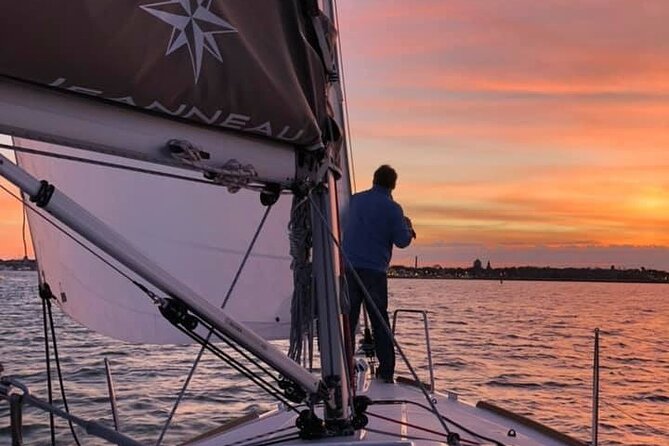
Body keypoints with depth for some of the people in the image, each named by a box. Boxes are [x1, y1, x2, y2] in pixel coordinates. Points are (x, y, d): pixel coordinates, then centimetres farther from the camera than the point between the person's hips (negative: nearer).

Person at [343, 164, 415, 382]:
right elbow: (402, 241, -4)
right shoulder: (392, 208, -4)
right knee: (380, 321, 7)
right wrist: (408, 227, 18)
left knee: (347, 320, 6)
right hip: (374, 270, -3)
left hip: (348, 268, 3)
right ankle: (386, 371, 8)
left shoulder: (355, 200, 10)